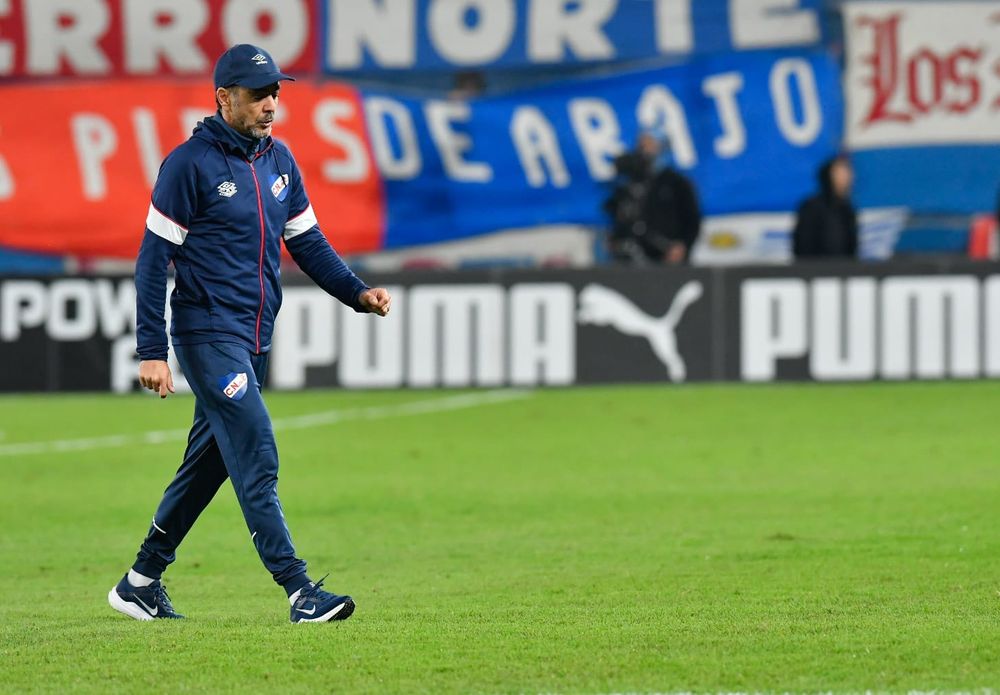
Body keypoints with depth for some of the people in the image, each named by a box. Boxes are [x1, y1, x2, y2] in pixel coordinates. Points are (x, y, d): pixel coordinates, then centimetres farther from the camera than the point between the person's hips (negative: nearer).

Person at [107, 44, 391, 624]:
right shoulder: (191, 164, -11)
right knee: (257, 460, -14)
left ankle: (141, 583, 25)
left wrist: (358, 292, 0)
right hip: (208, 333, -8)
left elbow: (307, 241, 16)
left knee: (209, 463, 14)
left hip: (256, 338, 8)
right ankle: (299, 590, -17)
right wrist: (152, 352, -15)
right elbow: (154, 259, -11)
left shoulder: (279, 160, 11)